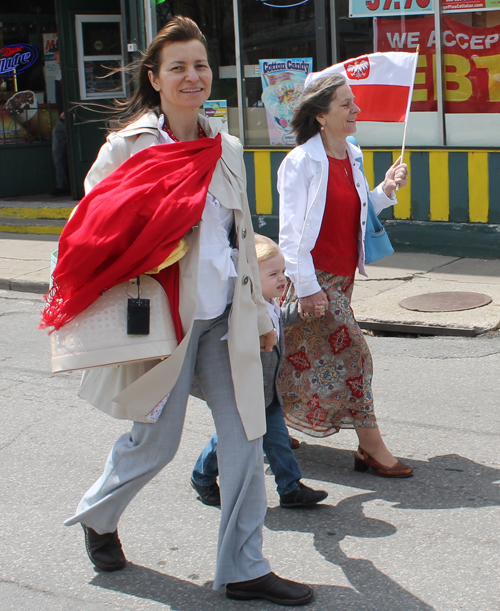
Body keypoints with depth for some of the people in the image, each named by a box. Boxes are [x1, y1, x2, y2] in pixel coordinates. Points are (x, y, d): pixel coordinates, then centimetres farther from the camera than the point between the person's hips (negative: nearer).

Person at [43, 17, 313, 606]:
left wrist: (260, 314, 19)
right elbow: (92, 233, -3)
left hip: (225, 315, 5)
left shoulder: (226, 148, 9)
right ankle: (97, 515, 37)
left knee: (244, 438, 3)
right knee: (155, 441, 6)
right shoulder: (128, 146, -6)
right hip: (165, 315, -5)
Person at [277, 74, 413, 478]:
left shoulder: (352, 156, 9)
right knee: (351, 352, -9)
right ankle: (372, 448, -2)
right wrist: (306, 286, -20)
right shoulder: (301, 162, -14)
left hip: (343, 274, 8)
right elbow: (291, 230, -16)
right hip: (314, 277, -8)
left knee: (308, 355, 14)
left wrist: (386, 190, 2)